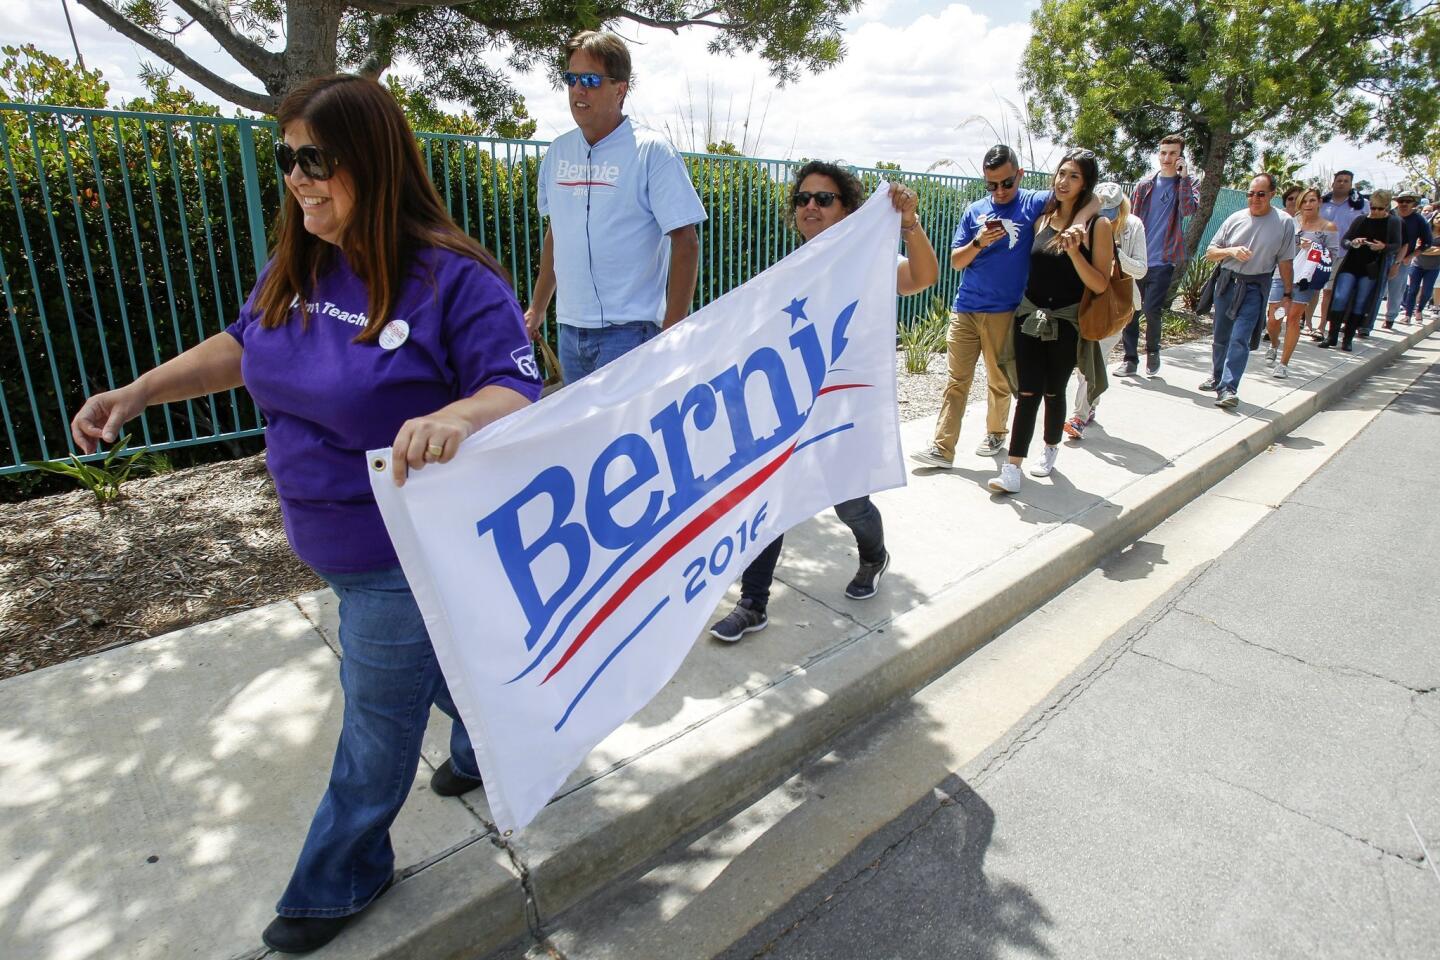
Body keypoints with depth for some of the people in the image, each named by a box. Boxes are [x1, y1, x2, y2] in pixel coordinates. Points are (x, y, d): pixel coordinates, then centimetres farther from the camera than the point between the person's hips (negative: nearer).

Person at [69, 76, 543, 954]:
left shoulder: (452, 278, -24)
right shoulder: (299, 266, 0)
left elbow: (517, 388, -27)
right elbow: (244, 346, 15)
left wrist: (457, 419, -48)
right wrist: (137, 393, 8)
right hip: (338, 543, 7)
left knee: (377, 724, 12)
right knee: (443, 661, 29)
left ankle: (340, 881, 37)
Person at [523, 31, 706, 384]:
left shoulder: (652, 151, -8)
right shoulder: (558, 151, 9)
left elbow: (686, 243, -10)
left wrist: (672, 333, -15)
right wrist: (537, 308, 21)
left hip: (629, 329, -6)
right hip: (570, 330, 6)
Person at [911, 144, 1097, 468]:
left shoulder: (1035, 203, -1)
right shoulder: (975, 210, 8)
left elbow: (1093, 200, -6)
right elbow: (956, 261, 6)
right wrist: (978, 242, -13)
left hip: (1004, 312, -3)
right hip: (965, 308, 3)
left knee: (999, 381, 10)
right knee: (957, 380, 2)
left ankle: (995, 434, 31)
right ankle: (942, 448, 4)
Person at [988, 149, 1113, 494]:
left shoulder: (1097, 226, -5)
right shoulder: (1042, 219, 6)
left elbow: (1100, 285, -10)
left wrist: (1074, 250, -22)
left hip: (1066, 323, -2)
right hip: (1030, 316, 2)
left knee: (1053, 391, 11)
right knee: (1028, 392, -3)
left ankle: (1050, 449, 34)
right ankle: (1013, 467, -5)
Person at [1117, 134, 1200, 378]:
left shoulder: (1188, 183, 4)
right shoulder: (1144, 185, 9)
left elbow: (1189, 209, -16)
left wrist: (1183, 176, -16)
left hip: (1164, 260, -3)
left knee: (1152, 309, -8)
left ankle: (1152, 351, 17)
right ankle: (1130, 359, 11)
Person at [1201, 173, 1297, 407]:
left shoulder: (1284, 222, -1)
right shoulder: (1235, 218, 4)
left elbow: (1285, 262, 3)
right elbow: (1210, 253, 6)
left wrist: (1287, 294, 4)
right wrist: (1231, 251, -13)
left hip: (1254, 288, -3)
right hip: (1226, 283, 3)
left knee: (1239, 339, -15)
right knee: (1221, 337, 14)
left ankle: (1228, 388, -18)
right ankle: (1217, 377, 31)